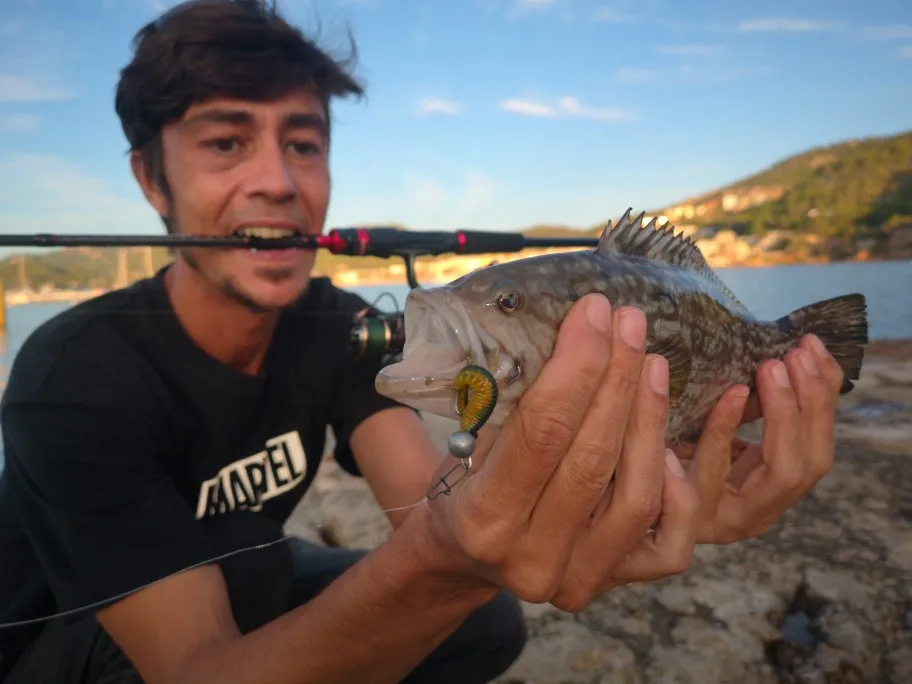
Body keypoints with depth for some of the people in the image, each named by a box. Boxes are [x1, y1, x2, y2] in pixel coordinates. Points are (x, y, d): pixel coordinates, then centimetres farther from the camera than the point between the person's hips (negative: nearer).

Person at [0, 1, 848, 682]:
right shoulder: (75, 372, -31)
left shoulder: (337, 325, -16)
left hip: (247, 589, 4)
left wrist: (641, 498, -49)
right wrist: (444, 561, -56)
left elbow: (427, 498, -30)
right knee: (243, 561, -34)